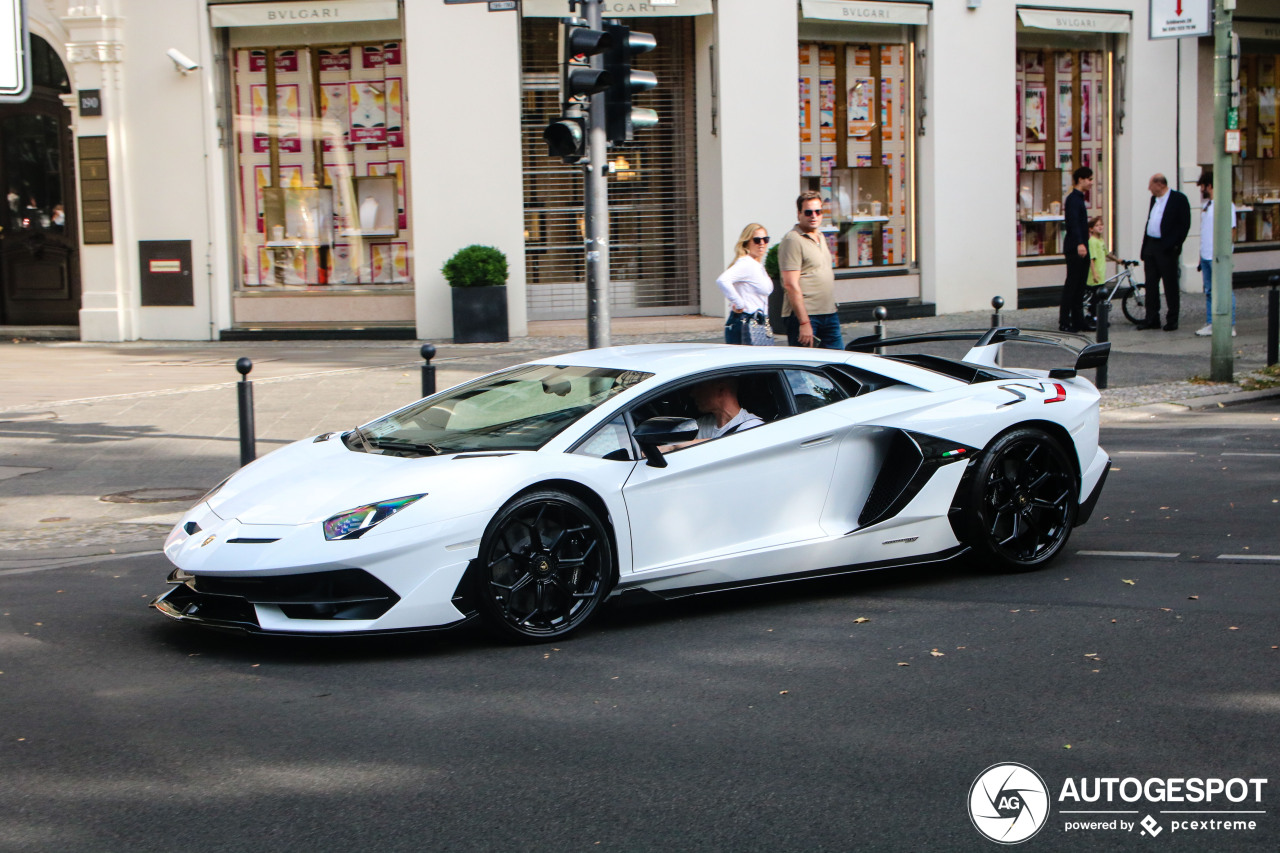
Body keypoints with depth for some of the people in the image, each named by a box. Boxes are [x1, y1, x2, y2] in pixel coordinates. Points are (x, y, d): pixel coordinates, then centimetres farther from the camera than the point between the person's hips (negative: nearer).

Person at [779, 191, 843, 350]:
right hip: (805, 315, -9)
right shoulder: (793, 240, -11)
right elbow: (791, 284, -18)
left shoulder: (820, 238, 18)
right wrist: (804, 322, -22)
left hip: (829, 314, 9)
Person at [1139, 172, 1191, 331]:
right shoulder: (1154, 199, 15)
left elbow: (1184, 224, -11)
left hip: (1166, 249, -7)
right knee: (1151, 284, 8)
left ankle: (1172, 321, 8)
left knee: (1170, 285, 1)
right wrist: (1145, 247, 12)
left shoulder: (1179, 199, -8)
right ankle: (1152, 319, 14)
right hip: (1150, 246, 7)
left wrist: (1174, 245, -16)